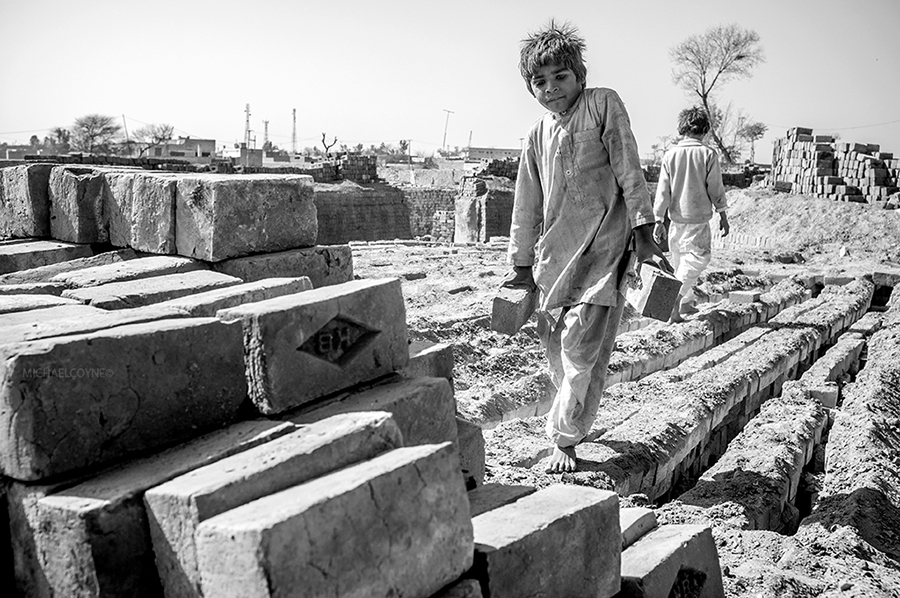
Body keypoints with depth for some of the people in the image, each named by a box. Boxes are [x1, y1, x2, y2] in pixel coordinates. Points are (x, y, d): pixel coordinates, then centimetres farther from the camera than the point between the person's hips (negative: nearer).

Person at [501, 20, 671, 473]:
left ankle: (565, 438, 3)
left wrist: (643, 236, -12)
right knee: (555, 342, 10)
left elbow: (629, 170, -6)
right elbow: (527, 204, 16)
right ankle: (571, 416, 34)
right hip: (554, 252, 6)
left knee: (582, 344, -11)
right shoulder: (537, 135, 12)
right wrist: (521, 265, 17)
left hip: (602, 246, -5)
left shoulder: (603, 104, -2)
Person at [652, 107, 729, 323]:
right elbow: (716, 189, -3)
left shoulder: (670, 154, 0)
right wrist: (723, 215, 9)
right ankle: (674, 301, -14)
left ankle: (686, 304, 27)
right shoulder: (708, 154, -8)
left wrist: (659, 220, 3)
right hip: (698, 218, -4)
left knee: (681, 262, 16)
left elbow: (663, 190, -1)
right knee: (698, 259, 1)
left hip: (676, 218, 4)